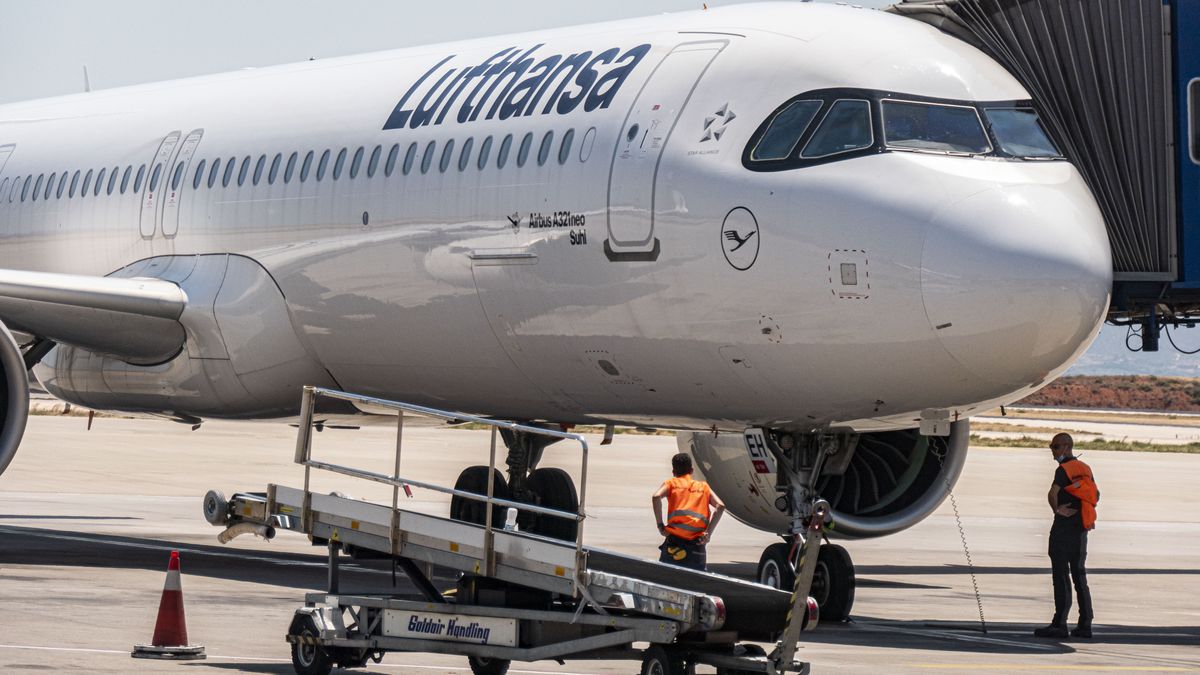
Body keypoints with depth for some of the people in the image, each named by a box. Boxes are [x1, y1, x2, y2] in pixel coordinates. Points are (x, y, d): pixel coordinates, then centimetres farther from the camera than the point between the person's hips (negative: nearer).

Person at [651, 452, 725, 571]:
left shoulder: (671, 483, 14)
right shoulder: (703, 486, 20)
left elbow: (656, 497, -7)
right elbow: (720, 506, 5)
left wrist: (660, 525, -2)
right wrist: (708, 533, 2)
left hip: (675, 540, -2)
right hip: (697, 543, 2)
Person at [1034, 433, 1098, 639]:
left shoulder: (1063, 469, -12)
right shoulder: (1085, 469, 12)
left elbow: (1052, 494, -27)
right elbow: (1096, 495, 23)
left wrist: (1057, 510, -12)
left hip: (1064, 527, -7)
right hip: (1081, 528, 7)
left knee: (1061, 577, -5)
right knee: (1079, 575, 11)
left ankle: (1059, 625, -6)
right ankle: (1085, 625, 10)